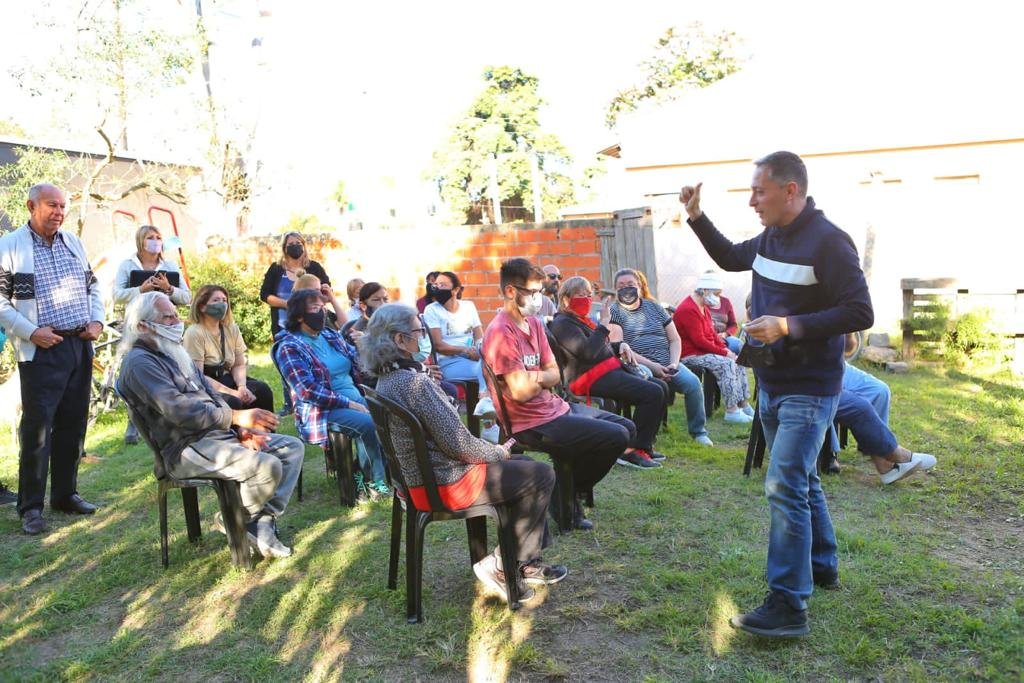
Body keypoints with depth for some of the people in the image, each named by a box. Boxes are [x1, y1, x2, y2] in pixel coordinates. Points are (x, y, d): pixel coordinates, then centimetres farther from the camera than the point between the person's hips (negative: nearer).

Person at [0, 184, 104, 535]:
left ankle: (65, 493, 23)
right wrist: (30, 332, -15)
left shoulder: (73, 242, 12)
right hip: (41, 351, -5)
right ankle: (31, 506, 5)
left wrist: (97, 321, 5)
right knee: (37, 428, -5)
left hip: (80, 346, 6)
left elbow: (92, 285, 20)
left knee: (73, 425, 11)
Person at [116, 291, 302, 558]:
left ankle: (263, 523, -4)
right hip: (188, 449, -10)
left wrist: (242, 429, 1)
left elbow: (210, 393, 16)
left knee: (292, 446, 2)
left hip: (219, 433, 10)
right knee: (268, 466, -28)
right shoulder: (139, 363, -12)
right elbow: (179, 410, -25)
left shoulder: (173, 353, 19)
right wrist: (236, 417, -26)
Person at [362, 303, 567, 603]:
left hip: (419, 475, 10)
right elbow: (459, 443, -25)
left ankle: (527, 560, 26)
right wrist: (500, 452, -6)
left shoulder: (387, 378, 5)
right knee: (542, 476, -1)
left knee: (524, 465, 21)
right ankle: (501, 565, 8)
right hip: (446, 483, -10)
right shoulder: (414, 382, -26)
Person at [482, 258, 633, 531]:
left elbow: (555, 375, 9)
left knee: (627, 428, 14)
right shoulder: (500, 333, -19)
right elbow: (521, 392, -24)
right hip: (533, 423, -10)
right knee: (616, 437, -15)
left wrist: (535, 378, -12)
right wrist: (542, 379, -5)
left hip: (555, 407, 10)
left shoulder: (534, 323, 10)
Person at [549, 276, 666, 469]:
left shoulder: (581, 320, 21)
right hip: (593, 377, -10)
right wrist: (604, 323, -18)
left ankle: (644, 446, 7)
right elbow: (588, 352, -23)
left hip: (610, 370, 10)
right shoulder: (563, 323, -9)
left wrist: (621, 345, 11)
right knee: (652, 393, -21)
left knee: (659, 388, 3)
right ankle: (630, 451, -16)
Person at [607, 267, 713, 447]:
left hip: (666, 363, 4)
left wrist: (674, 363, -3)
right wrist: (651, 365, -16)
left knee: (693, 382, -22)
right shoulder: (614, 311, 4)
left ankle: (698, 431, -3)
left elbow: (675, 339, 17)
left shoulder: (653, 306, 18)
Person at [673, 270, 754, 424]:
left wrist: (726, 349, 1)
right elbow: (699, 341, -23)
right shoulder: (688, 310, -19)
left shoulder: (704, 308, 15)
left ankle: (743, 404, 3)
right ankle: (731, 410, -25)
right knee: (726, 363, -26)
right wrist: (724, 352, -18)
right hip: (690, 355, -11)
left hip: (704, 351, 11)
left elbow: (712, 333, 18)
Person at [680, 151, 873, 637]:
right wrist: (697, 217, 13)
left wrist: (788, 326, -26)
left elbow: (860, 313, -21)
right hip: (772, 384, 9)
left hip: (809, 390, -9)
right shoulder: (771, 237, 6)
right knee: (801, 480, 19)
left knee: (784, 487, -12)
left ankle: (787, 606, -6)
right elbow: (730, 258, 24)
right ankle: (822, 566, 36)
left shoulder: (827, 242, -19)